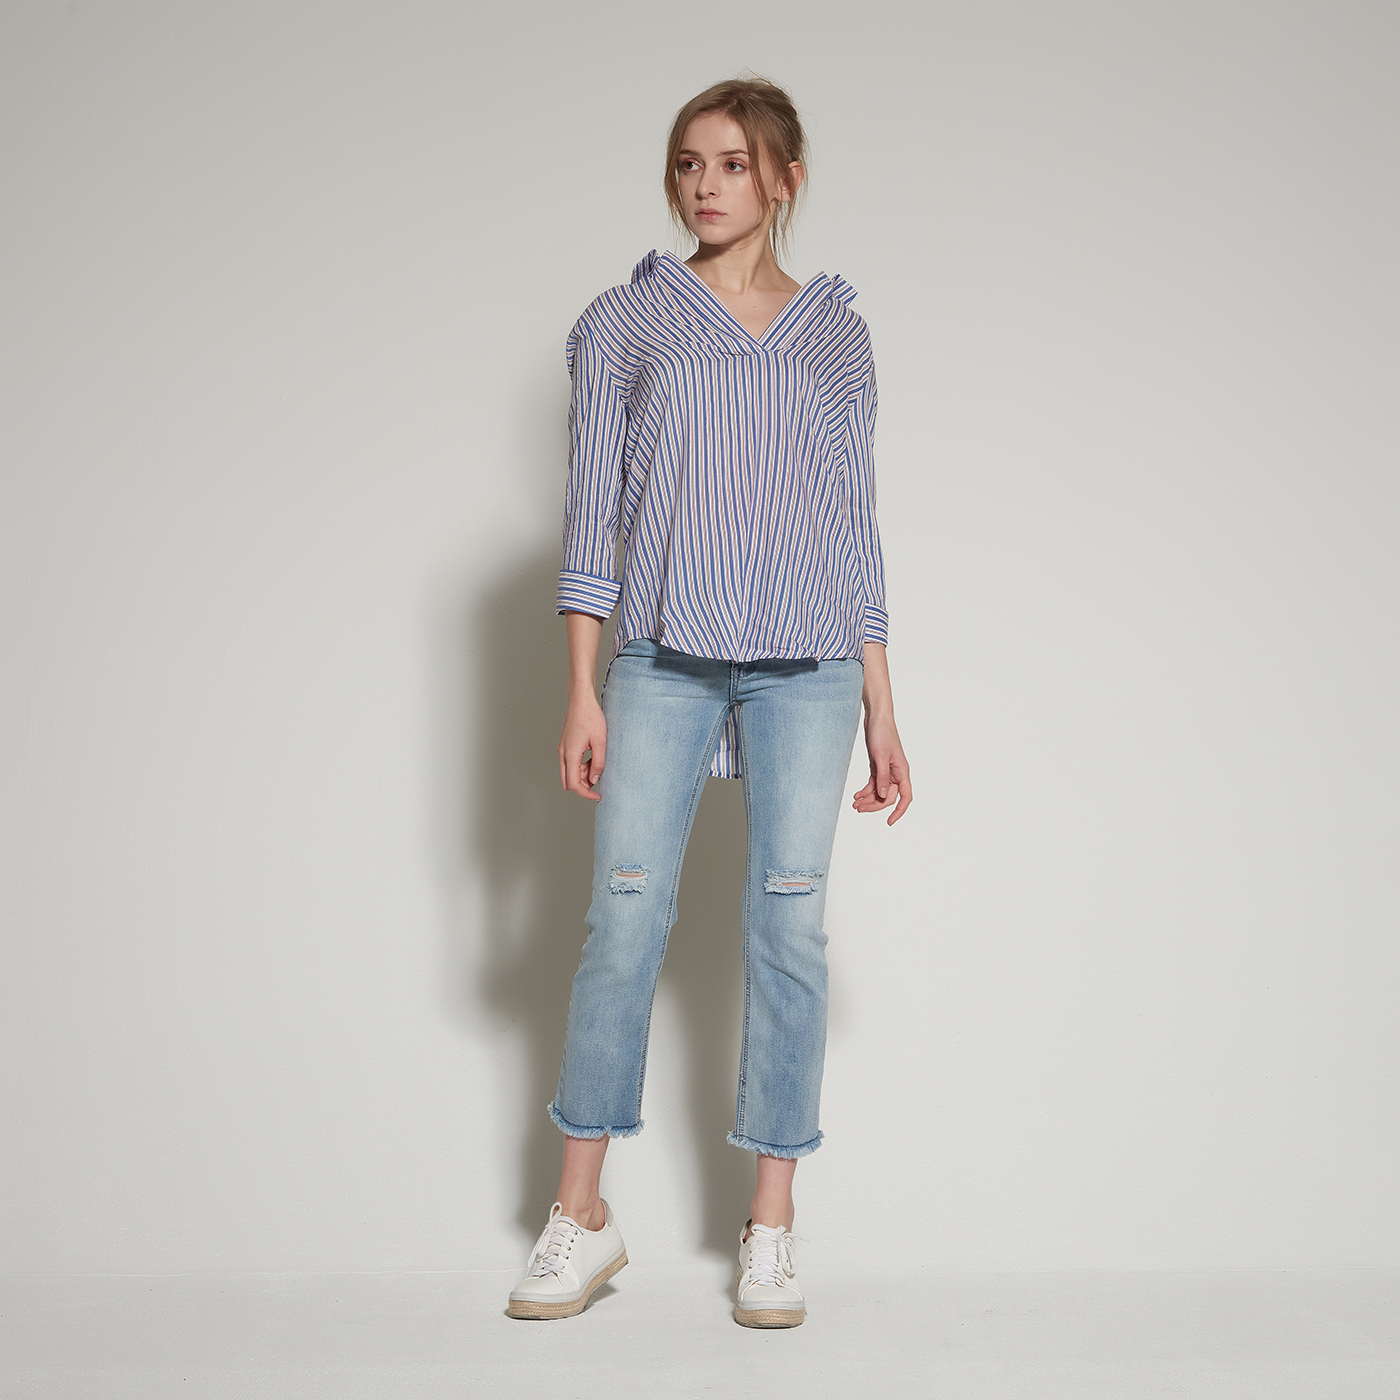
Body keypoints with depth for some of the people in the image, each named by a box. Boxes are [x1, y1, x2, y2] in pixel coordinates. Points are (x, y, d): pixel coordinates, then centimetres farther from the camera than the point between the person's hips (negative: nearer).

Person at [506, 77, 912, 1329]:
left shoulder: (837, 334, 12)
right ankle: (582, 1214, 12)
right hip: (663, 652, -1)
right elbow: (593, 508, 5)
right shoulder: (625, 324, 8)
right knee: (625, 917, -2)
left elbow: (856, 522, 12)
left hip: (808, 659, 1)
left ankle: (772, 1226, 13)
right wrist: (581, 691, -2)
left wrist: (881, 707, 8)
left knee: (790, 923, 1)